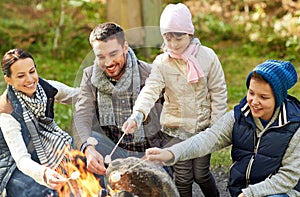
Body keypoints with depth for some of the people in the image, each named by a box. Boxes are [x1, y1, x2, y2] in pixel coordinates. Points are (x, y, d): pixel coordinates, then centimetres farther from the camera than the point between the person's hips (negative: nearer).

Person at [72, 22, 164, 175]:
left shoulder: (149, 74, -9)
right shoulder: (90, 76, 0)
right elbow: (81, 117, -14)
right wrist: (88, 148, -35)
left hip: (147, 154, -3)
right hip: (111, 150, 3)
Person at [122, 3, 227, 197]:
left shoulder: (207, 56, -8)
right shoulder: (162, 62, -7)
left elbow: (219, 92, -3)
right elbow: (150, 90, -23)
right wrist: (138, 115, -41)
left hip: (203, 126, -1)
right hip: (176, 128, 1)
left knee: (201, 174, 5)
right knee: (183, 177, 4)